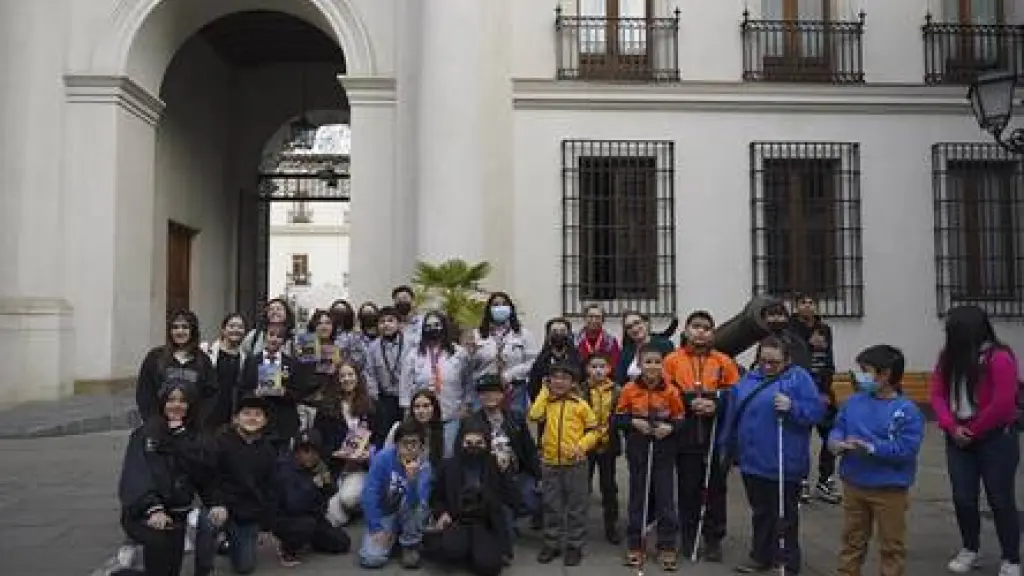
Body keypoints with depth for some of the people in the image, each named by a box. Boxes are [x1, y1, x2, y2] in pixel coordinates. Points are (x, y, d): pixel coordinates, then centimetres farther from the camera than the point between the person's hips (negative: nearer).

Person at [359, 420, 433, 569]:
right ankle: (392, 537, 13)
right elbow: (369, 494, -17)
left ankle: (410, 544, -8)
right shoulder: (383, 458, -19)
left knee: (416, 502, -34)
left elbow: (417, 502, -31)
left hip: (409, 515, 0)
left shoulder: (424, 466, -17)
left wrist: (412, 478, -48)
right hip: (383, 514, 0)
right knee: (371, 559, -21)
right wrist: (376, 528, -19)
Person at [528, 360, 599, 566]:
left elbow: (592, 430, 1)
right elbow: (534, 416, -16)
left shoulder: (580, 404, -3)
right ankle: (551, 544, 25)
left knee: (576, 506, 7)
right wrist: (544, 392, -8)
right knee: (551, 506, 13)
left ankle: (574, 546, 19)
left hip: (575, 463, -2)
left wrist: (581, 446, -15)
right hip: (550, 462, 2)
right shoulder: (547, 402, 4)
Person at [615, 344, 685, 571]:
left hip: (664, 453, 0)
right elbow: (618, 418, 0)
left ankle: (667, 547, 15)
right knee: (637, 497, 9)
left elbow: (681, 420, 2)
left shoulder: (671, 391, -5)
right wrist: (633, 422, -17)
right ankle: (635, 545, 22)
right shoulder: (629, 389, -6)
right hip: (638, 452, 0)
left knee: (665, 499, 3)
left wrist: (670, 427, -17)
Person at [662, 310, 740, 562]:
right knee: (687, 486, 6)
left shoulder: (724, 362, 5)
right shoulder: (672, 360, 2)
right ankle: (688, 537, 20)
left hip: (716, 434, 1)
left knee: (715, 487, 5)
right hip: (685, 434, -1)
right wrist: (688, 401, -16)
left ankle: (713, 540, 17)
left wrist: (716, 403, -13)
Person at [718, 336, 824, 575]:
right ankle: (761, 557, 32)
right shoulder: (748, 379, 9)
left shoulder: (799, 378, -6)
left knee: (785, 515, 7)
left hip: (784, 463, -5)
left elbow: (817, 410, -14)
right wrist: (727, 447, 12)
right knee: (760, 512, 19)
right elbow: (732, 415, 12)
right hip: (752, 460, 6)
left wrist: (792, 407, -28)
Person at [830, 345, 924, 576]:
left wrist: (871, 448, -26)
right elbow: (837, 428, 4)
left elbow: (906, 449, -21)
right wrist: (836, 443, -17)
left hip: (889, 490, -4)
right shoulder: (854, 402, 0)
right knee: (852, 540, 19)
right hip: (853, 486, 5)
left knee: (891, 545, 13)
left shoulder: (906, 410, -15)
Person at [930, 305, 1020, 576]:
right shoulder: (948, 357, 5)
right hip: (958, 440, 5)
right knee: (963, 497, 9)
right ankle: (970, 550, 28)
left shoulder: (999, 357, -14)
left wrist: (973, 431, -11)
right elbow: (937, 394, 1)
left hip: (996, 440, -5)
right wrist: (951, 427, -12)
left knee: (1000, 500, 3)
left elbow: (1002, 404, -19)